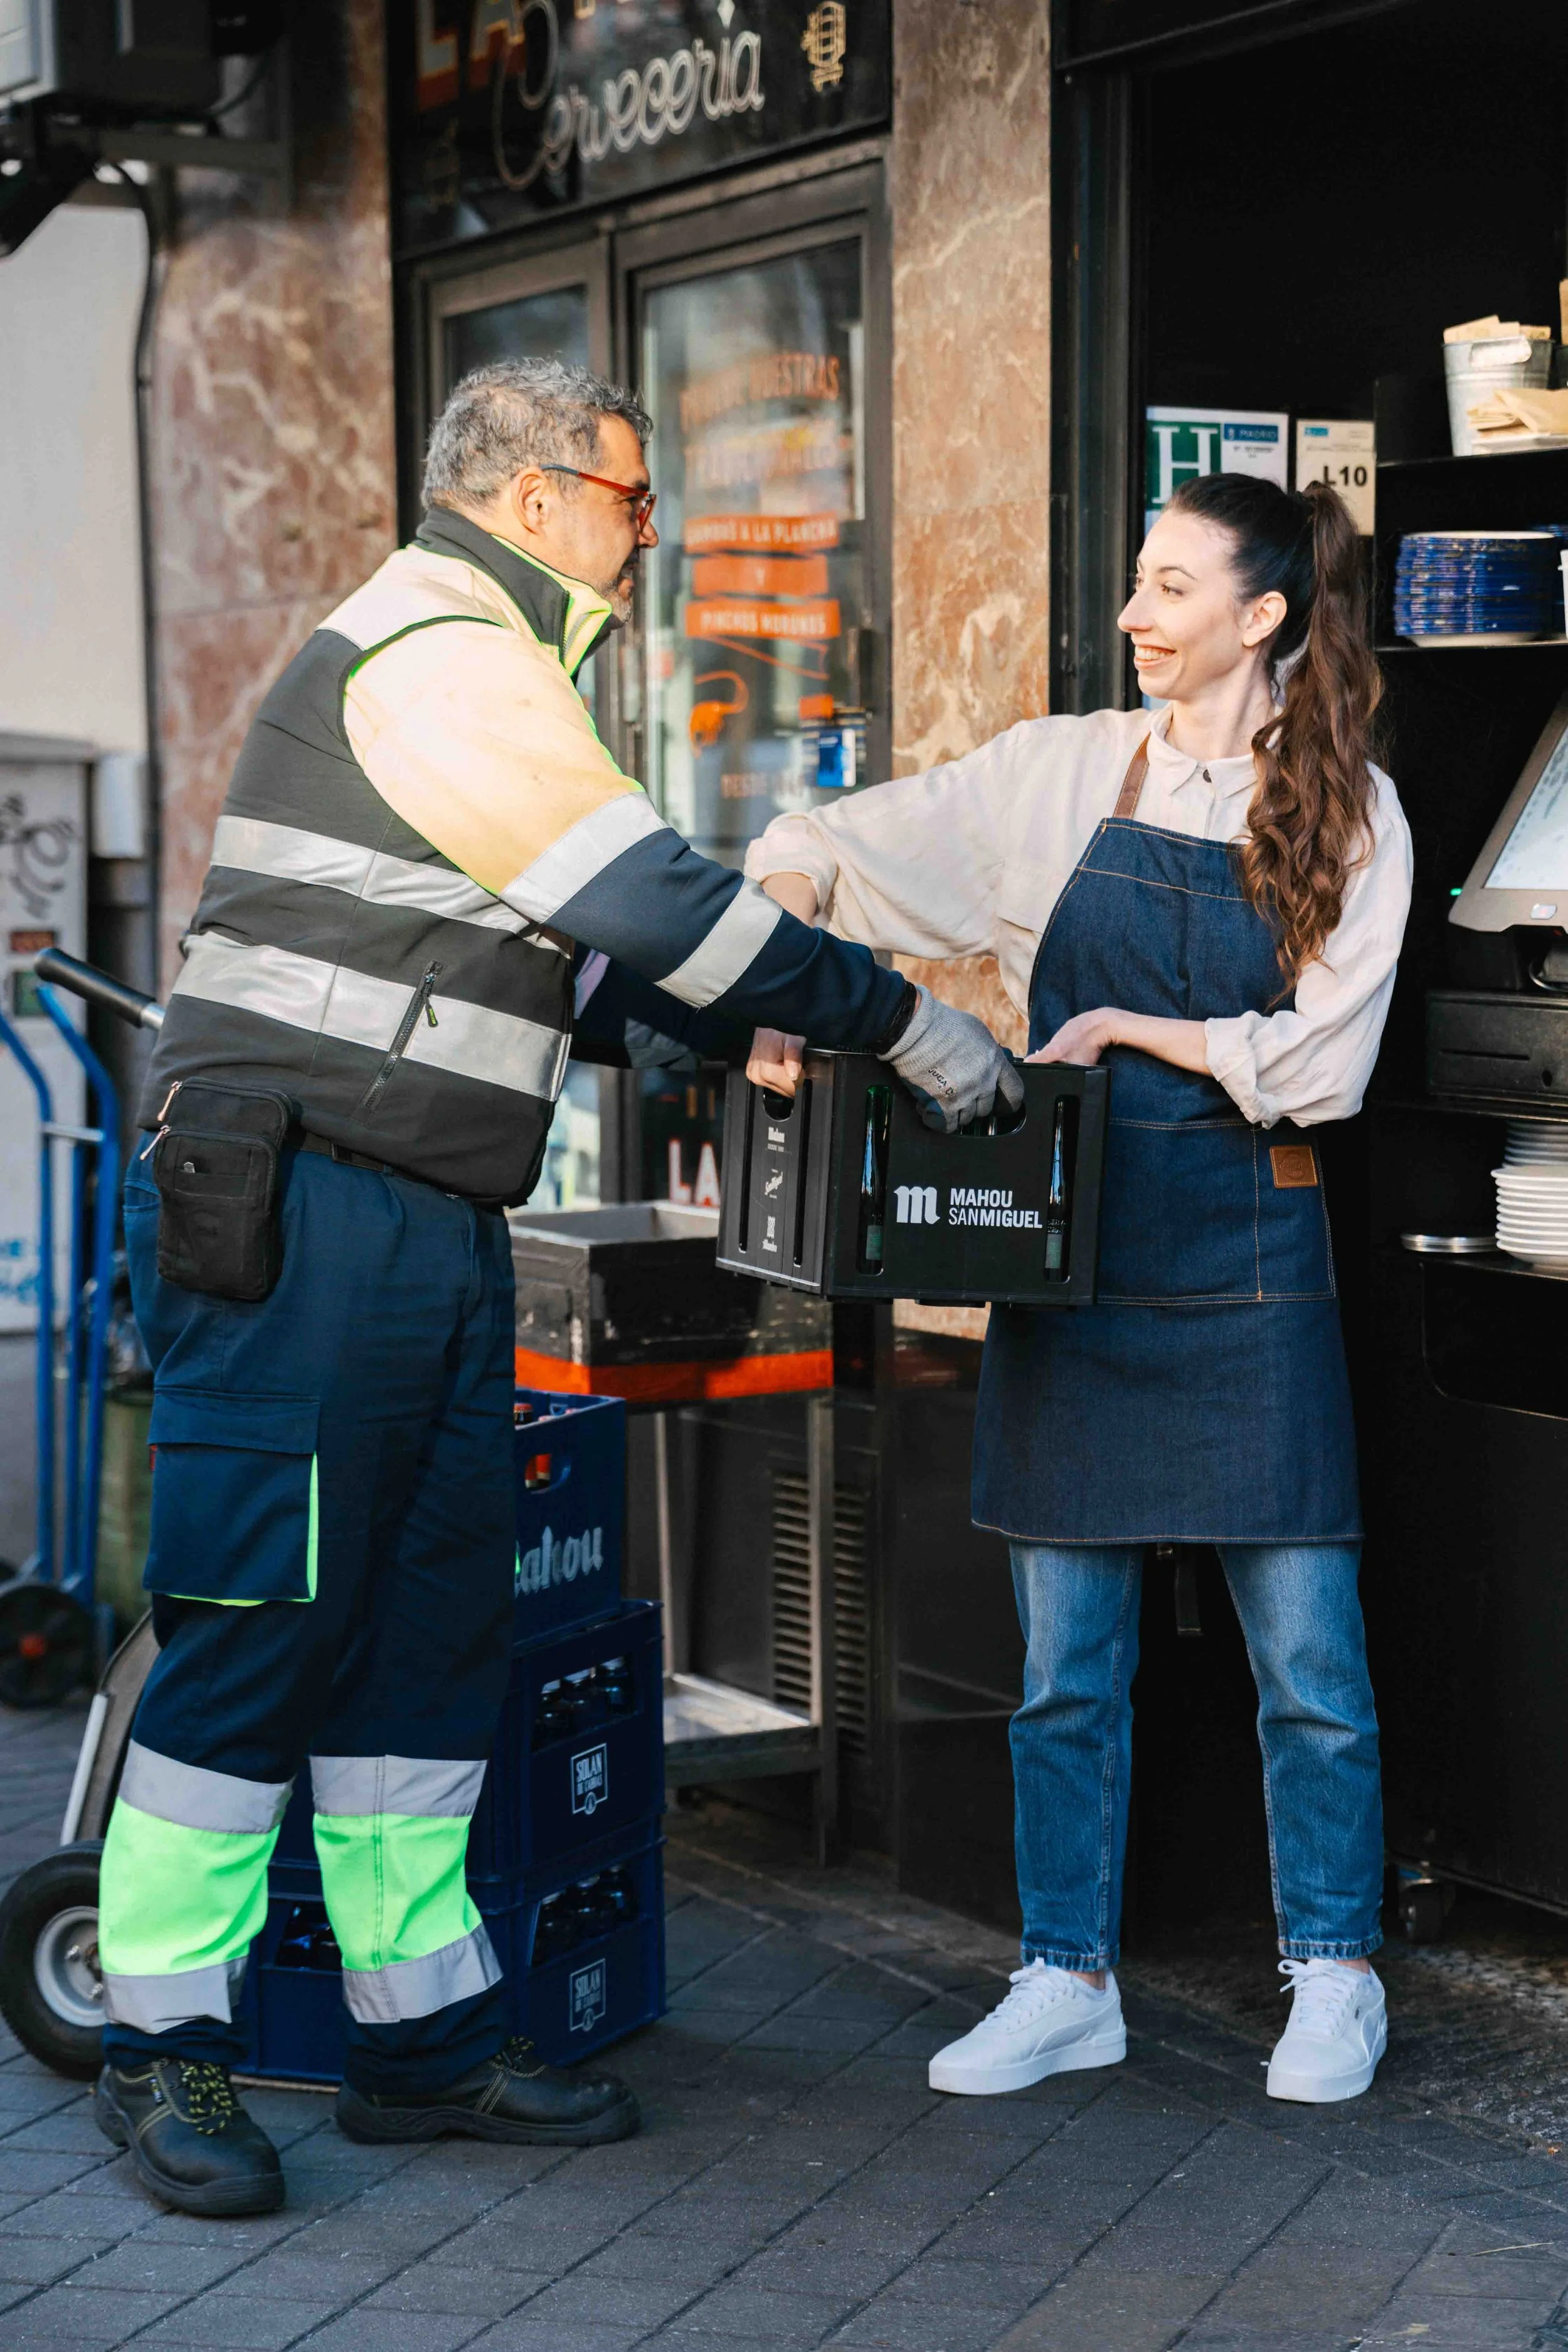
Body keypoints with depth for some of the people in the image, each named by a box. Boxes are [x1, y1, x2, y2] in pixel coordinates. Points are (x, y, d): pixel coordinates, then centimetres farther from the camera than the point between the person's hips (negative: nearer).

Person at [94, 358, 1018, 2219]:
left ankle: (424, 2035, 17)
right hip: (291, 1216, -10)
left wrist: (763, 1035, 20)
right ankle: (161, 2048, 4)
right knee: (258, 1628, -6)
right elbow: (650, 902, -16)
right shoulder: (440, 655, -12)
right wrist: (898, 1022, -10)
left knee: (429, 1627, 10)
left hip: (432, 1231, 10)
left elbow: (588, 935, 29)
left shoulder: (488, 668, 22)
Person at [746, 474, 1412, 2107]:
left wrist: (1127, 1025, -9)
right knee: (1065, 1654, 7)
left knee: (1304, 1647, 3)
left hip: (1250, 1257, -2)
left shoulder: (1348, 812, 0)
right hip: (1072, 1240, 2)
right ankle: (1068, 1982, 18)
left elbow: (1319, 1063, -7)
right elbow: (822, 853, 5)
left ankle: (1333, 1977, 18)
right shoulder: (1062, 773, 5)